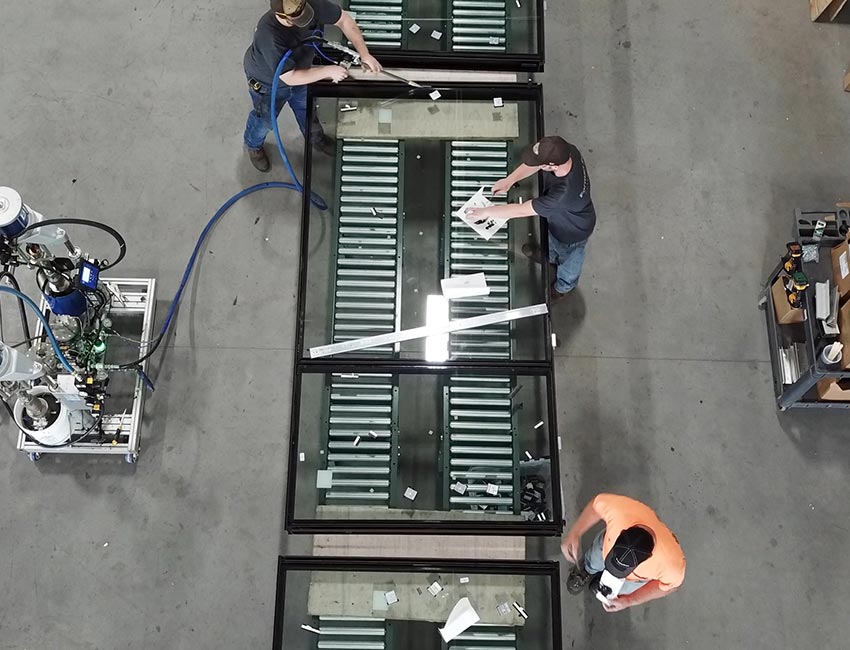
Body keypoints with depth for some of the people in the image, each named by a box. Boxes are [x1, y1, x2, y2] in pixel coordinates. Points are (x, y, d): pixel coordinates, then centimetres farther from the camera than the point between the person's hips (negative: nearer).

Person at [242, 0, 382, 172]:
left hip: (298, 67, 5)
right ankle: (253, 145, 54)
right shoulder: (269, 35, -47)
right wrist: (328, 71, -35)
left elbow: (344, 19, -20)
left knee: (306, 107, 29)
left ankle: (315, 137, 60)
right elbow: (290, 77, -39)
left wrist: (364, 54, -27)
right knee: (265, 119, 22)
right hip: (267, 80, -5)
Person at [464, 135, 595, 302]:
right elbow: (534, 164, -11)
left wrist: (486, 212, -30)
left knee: (568, 258, 29)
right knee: (553, 238, 38)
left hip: (572, 230, -6)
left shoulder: (564, 193, -51)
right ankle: (551, 256, 73)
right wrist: (509, 180, -22)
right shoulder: (566, 150, -32)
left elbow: (522, 210, -40)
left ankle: (563, 287, 61)